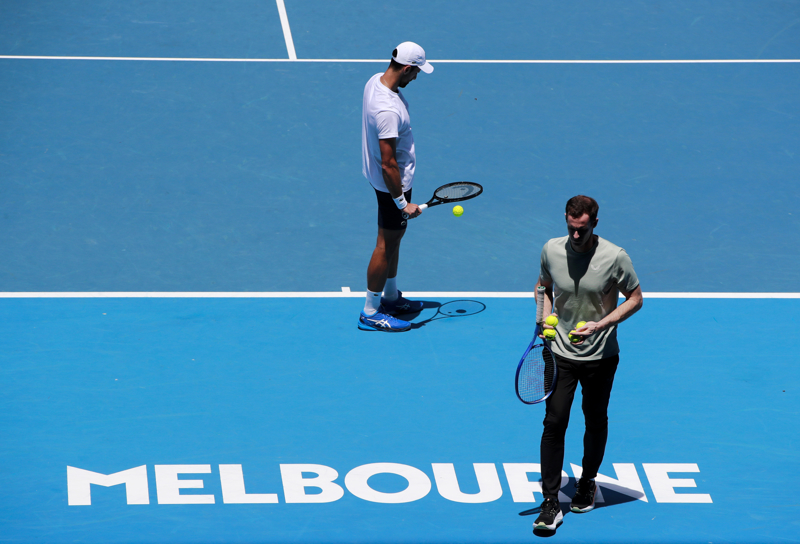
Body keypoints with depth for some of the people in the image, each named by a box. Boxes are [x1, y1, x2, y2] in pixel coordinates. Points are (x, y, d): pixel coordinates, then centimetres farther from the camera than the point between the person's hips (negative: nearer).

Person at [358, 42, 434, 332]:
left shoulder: (376, 80, -4)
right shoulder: (388, 110, -35)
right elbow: (388, 165, -30)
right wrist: (402, 203, -22)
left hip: (392, 179, 10)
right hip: (393, 185, -10)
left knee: (396, 235, 24)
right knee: (386, 245, 3)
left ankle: (391, 297, 40)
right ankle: (370, 313, 15)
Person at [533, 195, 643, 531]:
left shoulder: (614, 257, -15)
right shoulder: (551, 250, -6)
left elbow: (635, 298, -4)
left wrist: (601, 324, -18)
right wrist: (546, 317, -4)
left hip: (600, 356, -1)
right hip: (560, 353, 1)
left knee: (595, 421, 15)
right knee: (554, 423, -7)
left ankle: (587, 483, 38)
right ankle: (550, 504, -5)